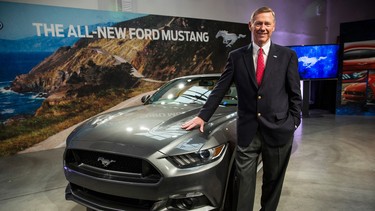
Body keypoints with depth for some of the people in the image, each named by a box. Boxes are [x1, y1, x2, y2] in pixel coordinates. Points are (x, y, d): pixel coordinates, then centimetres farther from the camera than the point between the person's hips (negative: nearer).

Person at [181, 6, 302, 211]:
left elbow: (295, 93, 4)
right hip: (247, 130, 0)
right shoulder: (236, 56, 4)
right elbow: (220, 89, 3)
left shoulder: (287, 55, 3)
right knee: (243, 181, 3)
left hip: (278, 129, 1)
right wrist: (202, 116, -1)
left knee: (273, 181, 15)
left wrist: (294, 122, 0)